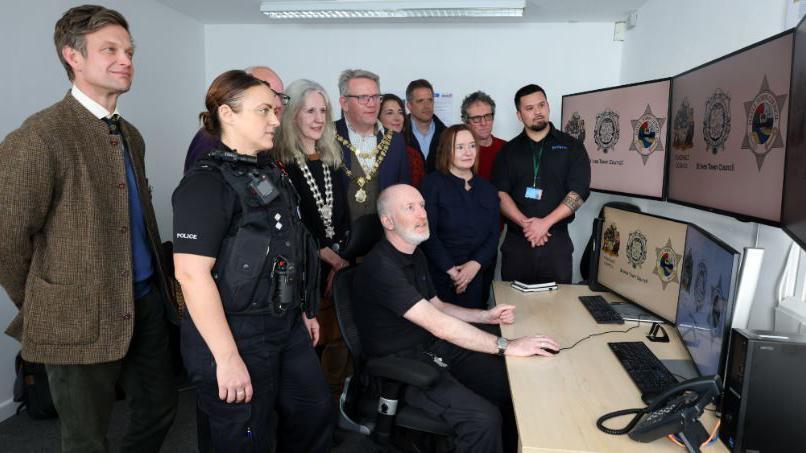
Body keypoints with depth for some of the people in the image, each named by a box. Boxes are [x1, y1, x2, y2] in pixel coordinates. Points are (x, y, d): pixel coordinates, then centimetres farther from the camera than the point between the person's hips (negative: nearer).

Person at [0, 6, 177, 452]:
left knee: (161, 408, 20)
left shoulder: (130, 136, 10)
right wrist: (43, 308, -3)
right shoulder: (39, 136, -16)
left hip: (147, 304, 7)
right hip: (82, 320, -7)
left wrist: (159, 285, 11)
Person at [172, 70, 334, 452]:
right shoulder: (207, 182, -17)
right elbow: (191, 273, -24)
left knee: (315, 414, 20)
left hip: (287, 326, 8)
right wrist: (227, 358, -25)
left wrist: (305, 312, 19)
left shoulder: (272, 173, 10)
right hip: (236, 334, -8)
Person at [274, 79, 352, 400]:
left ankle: (335, 402, 26)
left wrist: (337, 255, -2)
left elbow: (343, 217, 11)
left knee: (340, 338, 8)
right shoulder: (279, 161, -6)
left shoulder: (332, 160, 13)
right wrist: (322, 251, -8)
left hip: (337, 264, 5)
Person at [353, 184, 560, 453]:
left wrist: (486, 316, 3)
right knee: (484, 419, -23)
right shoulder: (380, 268, -25)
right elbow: (438, 325, -29)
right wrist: (506, 346, -27)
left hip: (433, 349, 9)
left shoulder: (415, 256, 7)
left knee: (511, 383, -2)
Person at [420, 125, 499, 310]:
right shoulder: (433, 184, -3)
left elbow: (494, 235, 5)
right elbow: (428, 233, -10)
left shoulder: (488, 190, 12)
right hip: (442, 277, -4)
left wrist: (475, 264, -11)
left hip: (480, 277, 4)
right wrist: (451, 270, -14)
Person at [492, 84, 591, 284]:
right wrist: (525, 223, -16)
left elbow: (579, 191, -4)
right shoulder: (509, 150, 9)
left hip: (556, 240, -1)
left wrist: (545, 223, -14)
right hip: (516, 241, 1)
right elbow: (500, 192, -1)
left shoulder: (571, 147, 6)